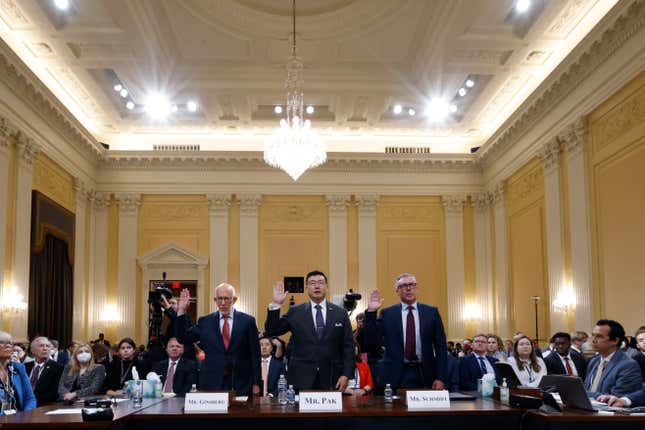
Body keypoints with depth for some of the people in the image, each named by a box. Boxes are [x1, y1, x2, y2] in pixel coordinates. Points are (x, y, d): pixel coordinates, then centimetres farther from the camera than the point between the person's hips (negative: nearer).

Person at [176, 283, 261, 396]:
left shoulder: (247, 321, 2)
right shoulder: (205, 321, 9)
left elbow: (255, 354, 2)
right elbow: (183, 338, 7)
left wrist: (256, 383, -1)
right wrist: (181, 311, -1)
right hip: (212, 384, 1)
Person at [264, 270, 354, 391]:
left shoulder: (341, 313, 6)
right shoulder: (295, 312, 5)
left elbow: (348, 346, 5)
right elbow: (271, 332, 2)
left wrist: (346, 375, -4)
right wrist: (276, 304, -9)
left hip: (331, 380, 0)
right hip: (302, 378, 0)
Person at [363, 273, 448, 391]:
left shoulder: (431, 312, 5)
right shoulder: (387, 313, 4)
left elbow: (440, 346, 4)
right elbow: (373, 343, -1)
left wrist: (441, 378, -3)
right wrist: (371, 312, -9)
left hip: (424, 375, 1)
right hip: (395, 376, -1)